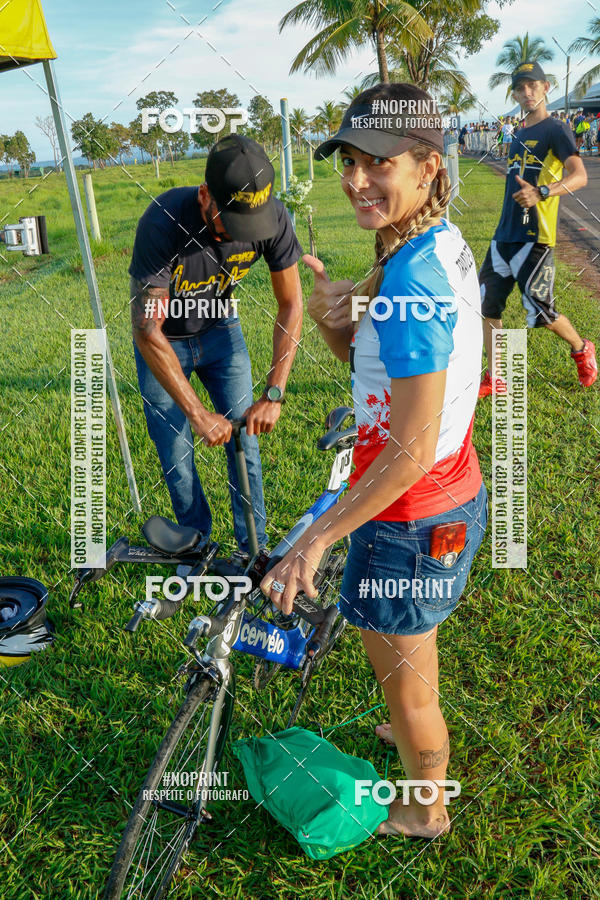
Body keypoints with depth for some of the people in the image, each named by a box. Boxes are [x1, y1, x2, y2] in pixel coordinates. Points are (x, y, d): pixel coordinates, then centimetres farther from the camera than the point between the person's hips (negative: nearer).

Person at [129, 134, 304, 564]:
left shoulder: (273, 216, -26)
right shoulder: (164, 223, -35)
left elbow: (291, 305, -16)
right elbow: (148, 329, -33)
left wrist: (273, 395, -24)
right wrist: (199, 413, -35)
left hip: (220, 329, 2)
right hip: (164, 339, -2)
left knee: (245, 438, 1)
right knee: (176, 453, 1)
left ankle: (253, 546, 18)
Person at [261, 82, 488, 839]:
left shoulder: (412, 278, -29)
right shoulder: (445, 245, 2)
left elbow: (412, 450, -30)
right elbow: (365, 357, 6)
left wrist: (317, 537, -23)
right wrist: (329, 313, -15)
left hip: (411, 518, -9)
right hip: (454, 494, 9)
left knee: (403, 678, 15)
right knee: (396, 642, 33)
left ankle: (424, 810, 43)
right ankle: (417, 734, 61)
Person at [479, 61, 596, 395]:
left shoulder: (555, 130, -6)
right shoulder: (519, 135, 18)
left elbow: (580, 176, -21)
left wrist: (542, 193, -38)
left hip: (535, 237, -8)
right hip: (505, 235, 8)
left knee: (540, 311, -6)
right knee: (488, 305, 4)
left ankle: (582, 349, 24)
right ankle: (495, 381, 12)